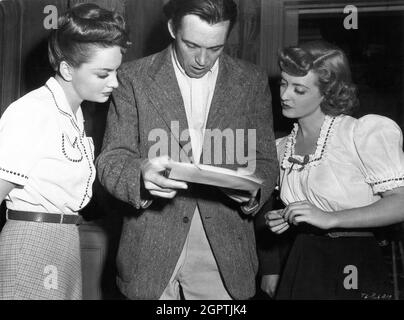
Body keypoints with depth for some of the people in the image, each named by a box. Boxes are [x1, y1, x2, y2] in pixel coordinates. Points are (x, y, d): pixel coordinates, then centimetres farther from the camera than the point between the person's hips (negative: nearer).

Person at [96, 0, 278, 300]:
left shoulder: (252, 81, 2)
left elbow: (265, 162, 5)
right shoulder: (133, 78, -2)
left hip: (224, 254, 1)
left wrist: (252, 187, -18)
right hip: (151, 251, 0)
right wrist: (141, 175, -26)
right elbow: (111, 160, -3)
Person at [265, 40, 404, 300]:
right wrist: (285, 219, -1)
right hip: (300, 265, 6)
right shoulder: (282, 147, 8)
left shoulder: (364, 132, -13)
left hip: (354, 270, -5)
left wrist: (330, 218, -24)